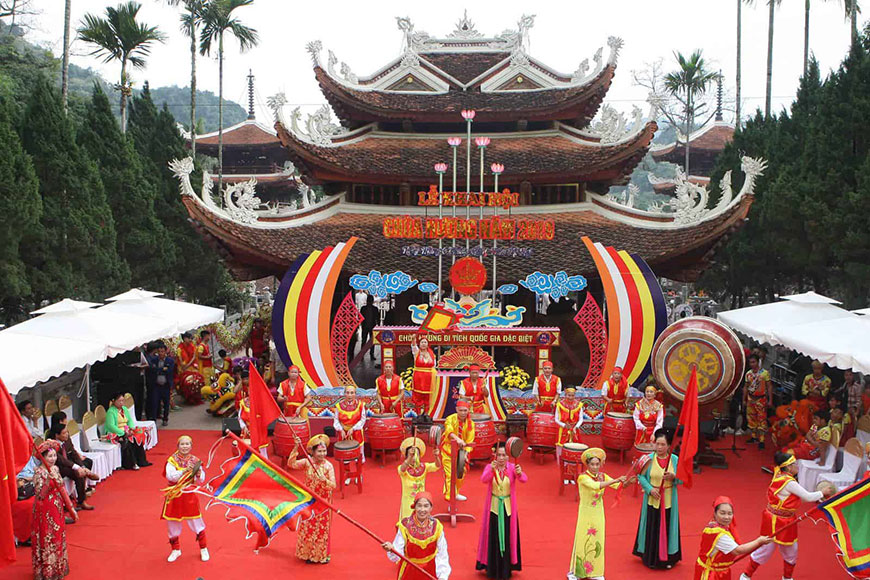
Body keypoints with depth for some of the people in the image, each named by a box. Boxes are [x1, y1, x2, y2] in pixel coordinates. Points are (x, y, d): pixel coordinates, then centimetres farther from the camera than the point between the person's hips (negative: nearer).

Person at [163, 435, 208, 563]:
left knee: (196, 522, 6)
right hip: (174, 495, 0)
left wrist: (198, 474, -25)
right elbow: (169, 476, -21)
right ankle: (175, 550, 32)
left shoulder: (195, 461, -3)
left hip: (190, 496, 0)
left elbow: (201, 480, -4)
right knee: (173, 524, 11)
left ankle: (203, 549, 23)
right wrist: (183, 471, -31)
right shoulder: (172, 460, -8)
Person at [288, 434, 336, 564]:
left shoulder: (328, 465, -13)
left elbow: (333, 485, -17)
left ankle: (322, 554, 25)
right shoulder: (307, 462, -9)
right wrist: (296, 448, -30)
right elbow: (291, 464, -21)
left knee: (322, 528, 8)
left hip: (323, 501, -1)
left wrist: (325, 481, -38)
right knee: (308, 526, 9)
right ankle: (308, 553, 26)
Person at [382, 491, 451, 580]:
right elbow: (398, 553, -19)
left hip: (430, 572, 1)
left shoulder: (436, 527, -13)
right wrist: (391, 549, -40)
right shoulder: (405, 525, -17)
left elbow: (442, 555, -6)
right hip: (409, 572, -1)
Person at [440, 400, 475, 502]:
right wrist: (457, 439, -58)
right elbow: (449, 431, -39)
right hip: (448, 449, -5)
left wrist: (466, 452, -25)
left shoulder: (470, 423, -6)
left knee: (461, 473, 17)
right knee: (449, 474, -11)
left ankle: (455, 493, 36)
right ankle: (449, 496, -6)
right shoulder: (451, 419, -19)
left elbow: (470, 440, -9)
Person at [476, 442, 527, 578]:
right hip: (493, 507, 0)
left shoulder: (512, 468, -8)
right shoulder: (490, 467, -8)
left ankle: (506, 568, 22)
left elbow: (524, 479, -24)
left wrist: (519, 473, -47)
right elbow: (484, 480, -27)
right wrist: (492, 470, -46)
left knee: (507, 537, 8)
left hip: (508, 508, 1)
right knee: (493, 537, 6)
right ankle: (492, 568, 20)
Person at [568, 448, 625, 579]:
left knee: (597, 542, 9)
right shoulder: (583, 477, -16)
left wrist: (626, 482, -30)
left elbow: (618, 486, -9)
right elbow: (596, 486, -33)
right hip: (585, 514, -4)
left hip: (598, 514, 4)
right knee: (582, 542, 3)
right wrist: (616, 480, -40)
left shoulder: (602, 476, 0)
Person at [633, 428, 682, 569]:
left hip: (668, 500, 0)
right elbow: (641, 476, -3)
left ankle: (667, 558, 19)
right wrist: (650, 489, -15)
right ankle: (651, 558, 18)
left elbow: (682, 480, 0)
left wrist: (673, 477, -20)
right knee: (652, 528, 5)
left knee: (667, 527, 5)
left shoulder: (675, 460, -3)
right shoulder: (649, 459, -5)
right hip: (652, 500, 0)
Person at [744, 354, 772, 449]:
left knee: (762, 420, -5)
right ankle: (753, 436, 22)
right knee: (751, 419, 10)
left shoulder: (765, 373, -8)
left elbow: (769, 387, -6)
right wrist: (744, 399, 12)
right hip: (750, 399, 5)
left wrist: (770, 400, -10)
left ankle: (761, 440, -5)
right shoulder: (748, 373, 6)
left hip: (761, 399, -5)